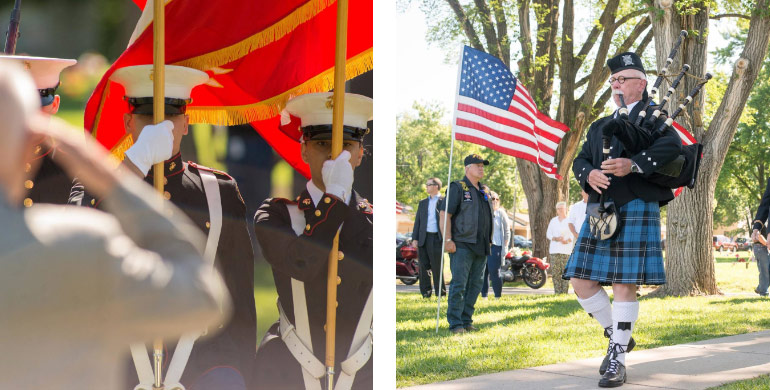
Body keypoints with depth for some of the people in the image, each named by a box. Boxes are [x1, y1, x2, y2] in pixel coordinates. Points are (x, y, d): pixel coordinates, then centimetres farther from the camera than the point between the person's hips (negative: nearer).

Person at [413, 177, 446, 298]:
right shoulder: (422, 203, 17)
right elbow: (417, 221, 15)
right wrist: (415, 238, 6)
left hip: (436, 238, -5)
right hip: (423, 238, 5)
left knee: (437, 267, -3)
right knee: (423, 267, 4)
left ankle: (441, 293, 5)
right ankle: (425, 292, 9)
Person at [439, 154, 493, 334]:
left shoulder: (484, 192, 19)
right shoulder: (457, 188, -3)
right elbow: (444, 215, -9)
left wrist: (488, 241, 17)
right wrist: (448, 240, -16)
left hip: (481, 247, 7)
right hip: (462, 245, -7)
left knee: (475, 284, 7)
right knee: (459, 284, -10)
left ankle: (466, 321, 13)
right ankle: (455, 324, -8)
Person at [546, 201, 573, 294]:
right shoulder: (553, 221, 17)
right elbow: (548, 234, 14)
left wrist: (568, 240, -16)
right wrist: (556, 238, -6)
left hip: (566, 250, -3)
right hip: (554, 250, 3)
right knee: (555, 272, -3)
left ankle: (565, 292, -7)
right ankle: (557, 292, -1)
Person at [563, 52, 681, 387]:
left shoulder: (654, 117, 4)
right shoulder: (599, 126, 23)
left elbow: (672, 146, -15)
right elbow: (580, 161, 14)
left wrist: (634, 164, -27)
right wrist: (589, 174, -9)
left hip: (635, 210, -6)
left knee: (624, 285, -8)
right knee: (582, 281, 2)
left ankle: (618, 360, -2)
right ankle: (618, 336, 20)